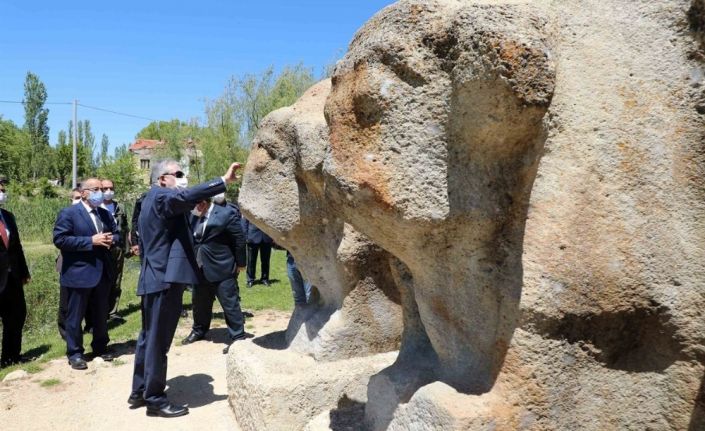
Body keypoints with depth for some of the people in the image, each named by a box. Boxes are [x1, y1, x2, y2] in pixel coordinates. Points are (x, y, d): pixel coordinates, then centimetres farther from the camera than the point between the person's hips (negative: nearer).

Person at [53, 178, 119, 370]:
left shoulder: (105, 213, 11)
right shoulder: (68, 213, -9)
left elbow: (116, 233, 17)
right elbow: (59, 239, -18)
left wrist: (111, 239, -8)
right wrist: (91, 241, -22)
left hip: (103, 272, 6)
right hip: (79, 273, -6)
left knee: (101, 314, 16)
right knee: (75, 316, 6)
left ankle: (100, 347, 30)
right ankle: (74, 353, 17)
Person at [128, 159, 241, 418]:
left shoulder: (152, 200, 20)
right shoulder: (161, 196, -12)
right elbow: (187, 196, -33)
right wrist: (224, 180, -37)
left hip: (155, 278, 11)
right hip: (165, 278, -11)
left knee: (149, 338, 17)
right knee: (158, 341, -3)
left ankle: (139, 392, 27)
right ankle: (155, 399, 5)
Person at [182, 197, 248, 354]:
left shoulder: (226, 213, -13)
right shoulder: (193, 216, 5)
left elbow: (239, 239, -10)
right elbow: (190, 239, 15)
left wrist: (240, 263, -7)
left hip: (222, 269, -6)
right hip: (200, 270, 7)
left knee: (230, 304, -1)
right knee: (200, 303, 20)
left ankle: (238, 337, 9)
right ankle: (199, 331, 40)